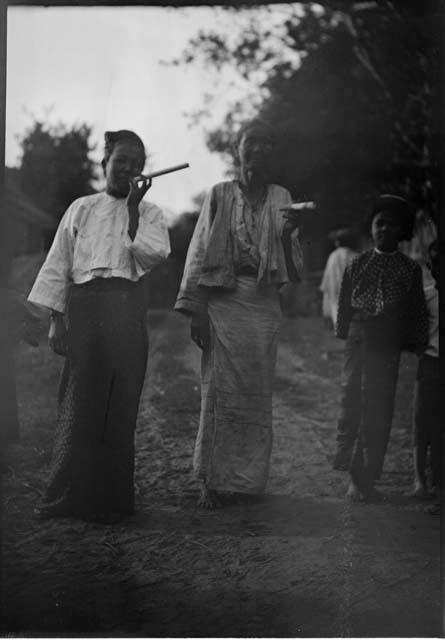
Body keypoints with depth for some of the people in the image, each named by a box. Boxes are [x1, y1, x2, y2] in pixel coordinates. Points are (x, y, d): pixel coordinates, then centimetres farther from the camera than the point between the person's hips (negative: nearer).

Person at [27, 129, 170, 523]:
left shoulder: (149, 213, 11)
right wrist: (56, 319, 1)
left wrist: (133, 209, -6)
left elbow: (154, 255, -8)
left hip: (126, 309, 0)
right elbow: (58, 265, 9)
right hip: (83, 307, 1)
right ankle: (71, 496, 9)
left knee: (119, 404, 0)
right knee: (79, 403, 0)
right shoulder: (81, 209, 12)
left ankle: (111, 499, 10)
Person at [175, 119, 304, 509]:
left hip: (264, 304, 2)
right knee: (220, 390, -3)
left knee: (257, 393, 2)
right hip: (223, 300, -2)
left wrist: (289, 233, -13)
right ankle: (215, 481, 3)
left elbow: (291, 264, 8)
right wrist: (197, 310, -6)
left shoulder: (281, 198, 11)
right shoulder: (219, 195, 5)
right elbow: (200, 253, 1)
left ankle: (247, 480, 11)